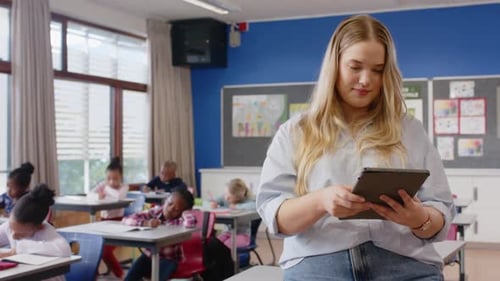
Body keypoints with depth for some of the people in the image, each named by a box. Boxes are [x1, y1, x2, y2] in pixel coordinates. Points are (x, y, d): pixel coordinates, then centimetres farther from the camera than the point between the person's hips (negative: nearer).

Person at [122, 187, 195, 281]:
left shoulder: (180, 220, -16)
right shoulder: (155, 212, -4)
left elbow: (191, 223, -43)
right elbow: (126, 220, -9)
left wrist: (184, 212, -21)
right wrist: (146, 223, -26)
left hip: (169, 259, -4)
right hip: (148, 255, 4)